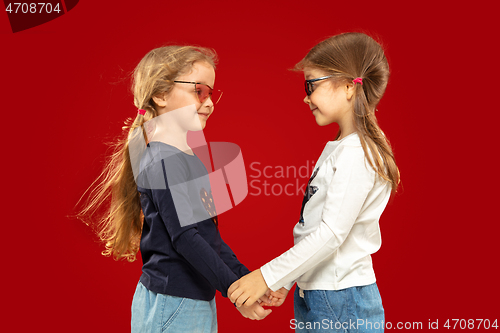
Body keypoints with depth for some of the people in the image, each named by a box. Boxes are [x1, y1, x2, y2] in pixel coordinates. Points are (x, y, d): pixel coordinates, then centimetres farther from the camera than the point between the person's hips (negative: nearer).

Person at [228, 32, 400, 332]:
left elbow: (332, 233, -23)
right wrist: (286, 279, 13)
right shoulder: (337, 147, 11)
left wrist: (268, 276, -20)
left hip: (342, 303, -8)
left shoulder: (357, 154, -19)